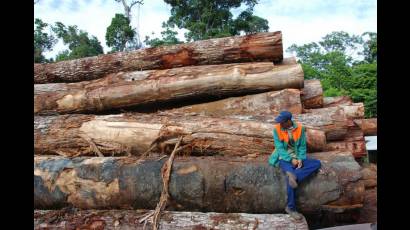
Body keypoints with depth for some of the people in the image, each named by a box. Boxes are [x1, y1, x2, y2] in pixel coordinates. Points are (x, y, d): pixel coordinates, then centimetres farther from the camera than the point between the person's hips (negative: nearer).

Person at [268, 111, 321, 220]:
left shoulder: (300, 128, -4)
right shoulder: (277, 129, -11)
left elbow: (302, 146, 1)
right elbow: (280, 148, -12)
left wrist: (300, 159, -15)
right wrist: (291, 160, -20)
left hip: (297, 158, 4)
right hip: (284, 158, -4)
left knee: (317, 163, -15)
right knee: (291, 176, -31)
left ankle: (294, 175, -32)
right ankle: (291, 208, -21)